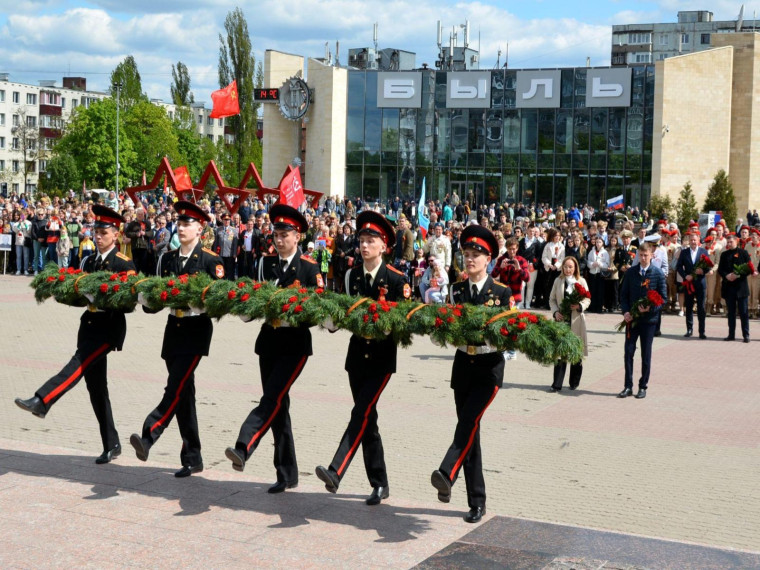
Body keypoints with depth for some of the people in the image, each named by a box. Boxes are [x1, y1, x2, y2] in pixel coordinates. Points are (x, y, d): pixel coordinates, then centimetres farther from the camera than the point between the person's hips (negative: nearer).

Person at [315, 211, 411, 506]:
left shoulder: (397, 279, -6)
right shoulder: (352, 275, 8)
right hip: (357, 354, 5)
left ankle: (335, 473, -25)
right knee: (367, 419, 9)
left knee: (361, 414, -16)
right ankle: (379, 484, 18)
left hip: (382, 357, -5)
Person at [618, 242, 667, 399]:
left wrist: (650, 308, -19)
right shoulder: (630, 273, 3)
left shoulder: (658, 274, -4)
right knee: (629, 352, 1)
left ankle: (643, 387, 14)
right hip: (631, 318, 2)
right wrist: (625, 312, -9)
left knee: (646, 355, 5)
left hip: (649, 319, -2)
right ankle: (628, 386, 8)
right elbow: (623, 294, 6)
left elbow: (663, 298, -3)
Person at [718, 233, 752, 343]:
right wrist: (726, 276, -12)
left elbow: (749, 268, -3)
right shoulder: (724, 254, 11)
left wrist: (737, 275, -16)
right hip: (728, 287, 3)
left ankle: (746, 335, 2)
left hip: (741, 287, -3)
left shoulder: (743, 252, 1)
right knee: (730, 312, 8)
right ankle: (731, 334, 13)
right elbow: (720, 270, 8)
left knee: (743, 312, -1)